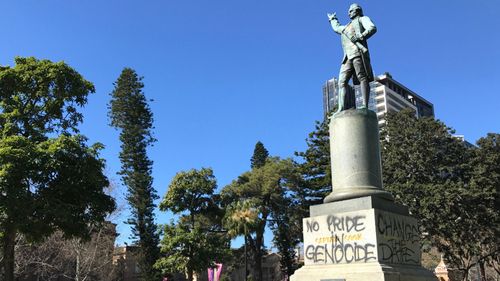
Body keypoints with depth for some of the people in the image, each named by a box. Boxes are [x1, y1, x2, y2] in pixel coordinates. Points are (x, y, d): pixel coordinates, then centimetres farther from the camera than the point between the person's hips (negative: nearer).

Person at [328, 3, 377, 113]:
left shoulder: (362, 19, 18)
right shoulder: (347, 27, 38)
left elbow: (372, 28, -2)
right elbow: (336, 28, 59)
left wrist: (360, 37, -14)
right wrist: (333, 19, 74)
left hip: (358, 51, -7)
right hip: (348, 57, 7)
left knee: (362, 78, -18)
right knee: (342, 82, -8)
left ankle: (365, 106, -28)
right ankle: (341, 109, -18)